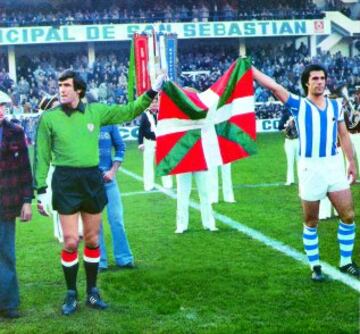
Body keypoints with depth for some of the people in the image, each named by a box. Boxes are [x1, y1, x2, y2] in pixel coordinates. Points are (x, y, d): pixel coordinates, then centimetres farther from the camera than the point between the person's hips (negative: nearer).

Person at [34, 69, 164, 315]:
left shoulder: (96, 111, 3)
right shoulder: (49, 117, -4)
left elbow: (128, 111, 13)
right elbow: (42, 156, -1)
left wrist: (152, 92, 7)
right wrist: (41, 190, -4)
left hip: (92, 179, 3)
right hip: (65, 182, -3)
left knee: (93, 240, 10)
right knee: (71, 242, -4)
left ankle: (92, 292, 24)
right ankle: (71, 295, 13)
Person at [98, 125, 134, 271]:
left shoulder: (109, 122, -1)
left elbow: (120, 147, 6)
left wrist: (113, 171, -3)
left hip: (108, 177, 1)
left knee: (116, 218, 3)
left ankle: (124, 258, 12)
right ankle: (99, 261, 12)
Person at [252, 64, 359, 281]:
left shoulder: (336, 105, 9)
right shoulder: (298, 105, -2)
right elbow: (273, 86, -10)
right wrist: (248, 68, -16)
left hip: (334, 165, 3)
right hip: (310, 167, -3)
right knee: (311, 222, 5)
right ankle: (315, 266, 17)